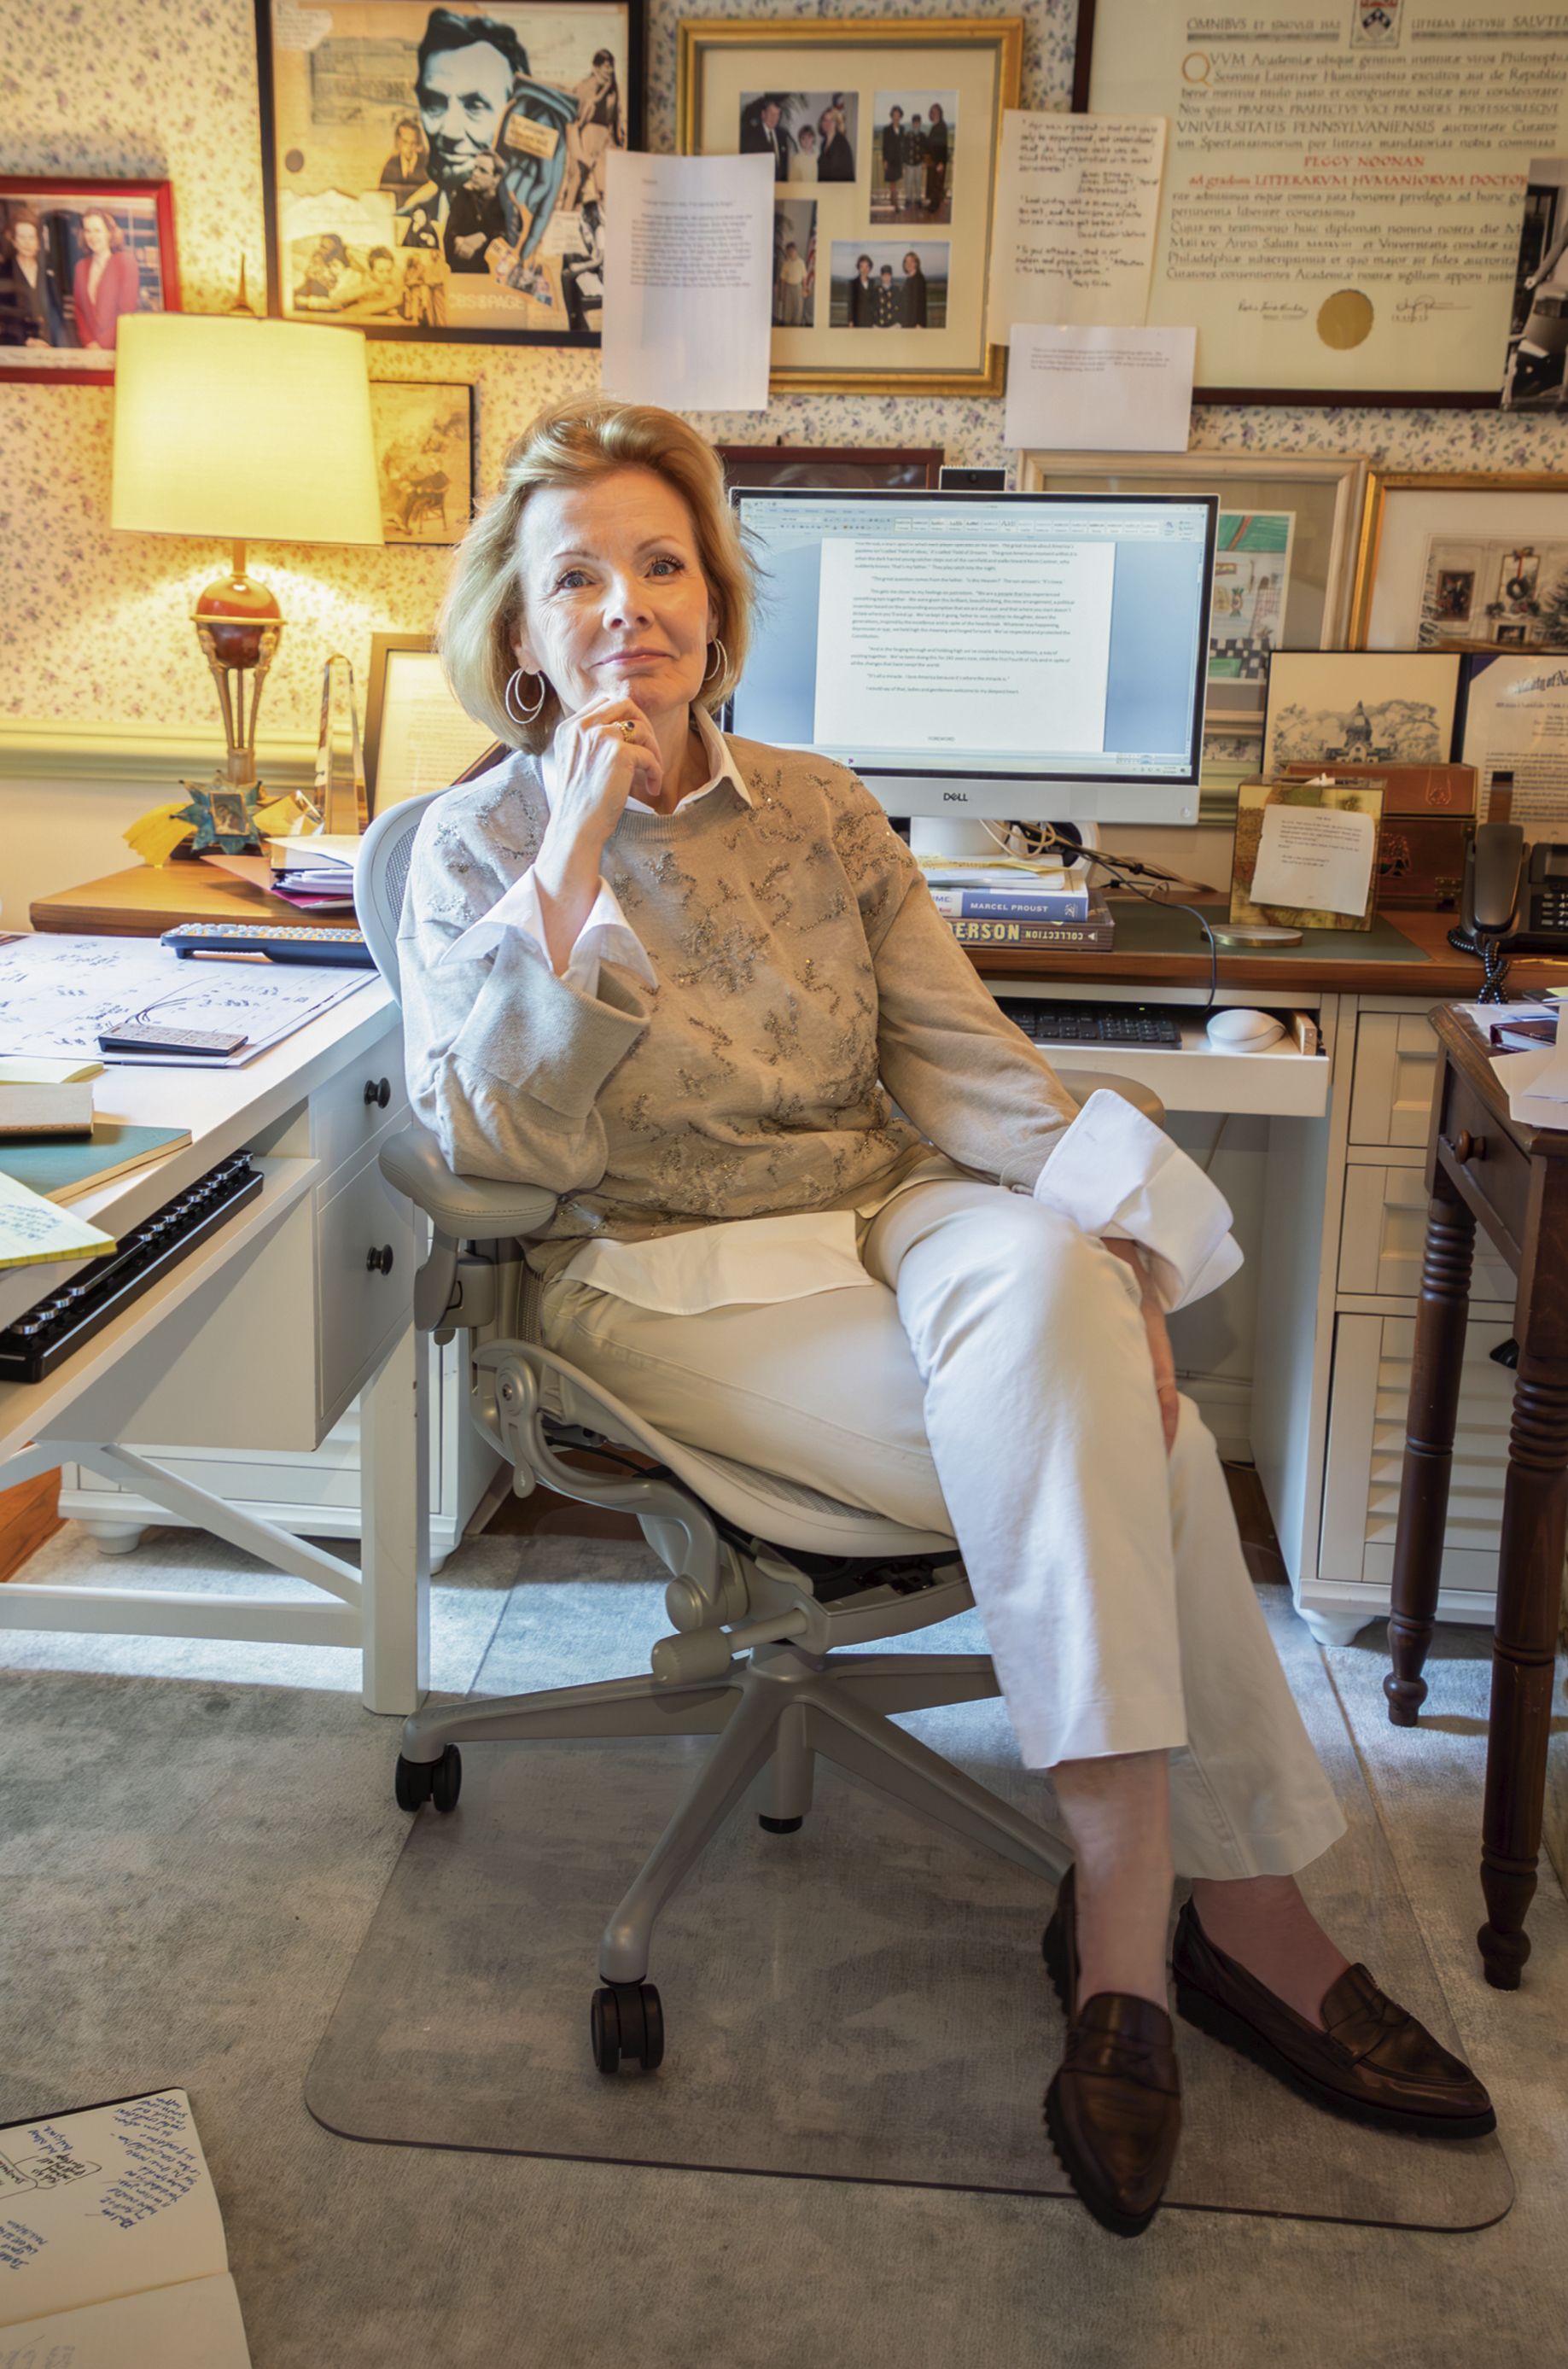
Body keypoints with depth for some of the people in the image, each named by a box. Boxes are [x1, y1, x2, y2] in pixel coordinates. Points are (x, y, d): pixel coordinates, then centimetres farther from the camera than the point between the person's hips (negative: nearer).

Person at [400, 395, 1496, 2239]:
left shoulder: (821, 815, 10)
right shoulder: (475, 853, 1)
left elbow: (962, 1063, 4)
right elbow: (497, 1142, -12)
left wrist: (1105, 1240, -14)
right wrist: (572, 859, -18)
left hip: (895, 1226, 4)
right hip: (669, 1278, -3)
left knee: (1038, 1276, -33)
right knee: (1113, 1449, -26)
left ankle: (1126, 1902, -23)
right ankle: (1241, 1899, -13)